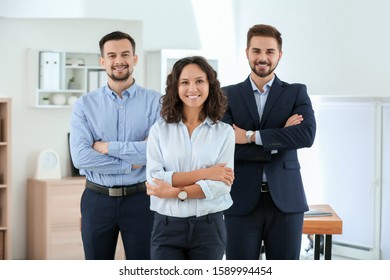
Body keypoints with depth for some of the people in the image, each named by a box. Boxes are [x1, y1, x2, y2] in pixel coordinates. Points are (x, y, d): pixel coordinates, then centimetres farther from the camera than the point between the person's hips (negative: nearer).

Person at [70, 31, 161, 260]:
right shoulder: (85, 104, 0)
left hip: (140, 198, -1)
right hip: (97, 200, 2)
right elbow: (80, 157, -11)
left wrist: (107, 147, -14)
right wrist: (131, 163, -14)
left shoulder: (156, 102, -3)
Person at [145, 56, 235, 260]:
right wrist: (203, 174, -14)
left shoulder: (224, 132, 1)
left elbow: (222, 185, -8)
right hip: (167, 227, 0)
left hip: (209, 227, 1)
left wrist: (175, 192, -15)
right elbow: (154, 179, -9)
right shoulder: (159, 130, 2)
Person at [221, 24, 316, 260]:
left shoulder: (296, 93, 7)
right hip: (242, 202, 0)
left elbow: (307, 135, -12)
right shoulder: (228, 96, 6)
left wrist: (251, 137, -15)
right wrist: (278, 141, -11)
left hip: (285, 202, 0)